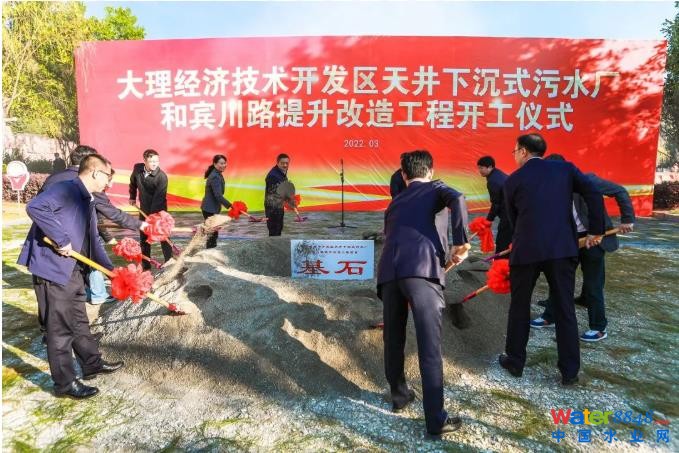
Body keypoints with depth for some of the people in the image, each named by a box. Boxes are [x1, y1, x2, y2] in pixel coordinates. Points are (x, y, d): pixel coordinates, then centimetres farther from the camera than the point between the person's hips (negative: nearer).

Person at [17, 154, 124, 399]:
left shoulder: (87, 202, 14)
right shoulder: (65, 189, -14)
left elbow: (93, 242, 17)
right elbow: (35, 207, -32)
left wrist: (111, 269, 13)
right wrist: (61, 240, -26)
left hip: (74, 271, 9)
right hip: (53, 269, -9)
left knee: (80, 322, 21)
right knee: (61, 328, 1)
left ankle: (92, 363, 36)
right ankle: (65, 383, 14)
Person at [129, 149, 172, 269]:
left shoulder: (162, 176, -24)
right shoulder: (137, 168, -8)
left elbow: (158, 198, -29)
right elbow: (133, 182, 15)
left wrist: (152, 217, -34)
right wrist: (132, 197, 19)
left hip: (158, 210, -6)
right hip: (144, 209, 6)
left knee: (163, 237, -3)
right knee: (144, 238, 12)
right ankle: (145, 265, 23)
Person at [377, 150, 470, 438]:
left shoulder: (395, 202, 33)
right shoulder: (435, 188, 19)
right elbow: (457, 200, -6)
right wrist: (461, 242, -4)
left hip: (389, 271, 5)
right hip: (422, 269, -5)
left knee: (393, 340, 19)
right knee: (429, 346, -2)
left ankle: (399, 395, 36)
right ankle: (436, 420, 3)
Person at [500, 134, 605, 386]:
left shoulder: (513, 180, 7)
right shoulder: (565, 168, 12)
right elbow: (594, 195, 0)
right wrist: (596, 231, 6)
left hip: (526, 249, -2)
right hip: (563, 248, 2)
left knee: (519, 306, 14)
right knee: (565, 309, 11)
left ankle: (515, 362, 25)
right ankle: (570, 371, 18)